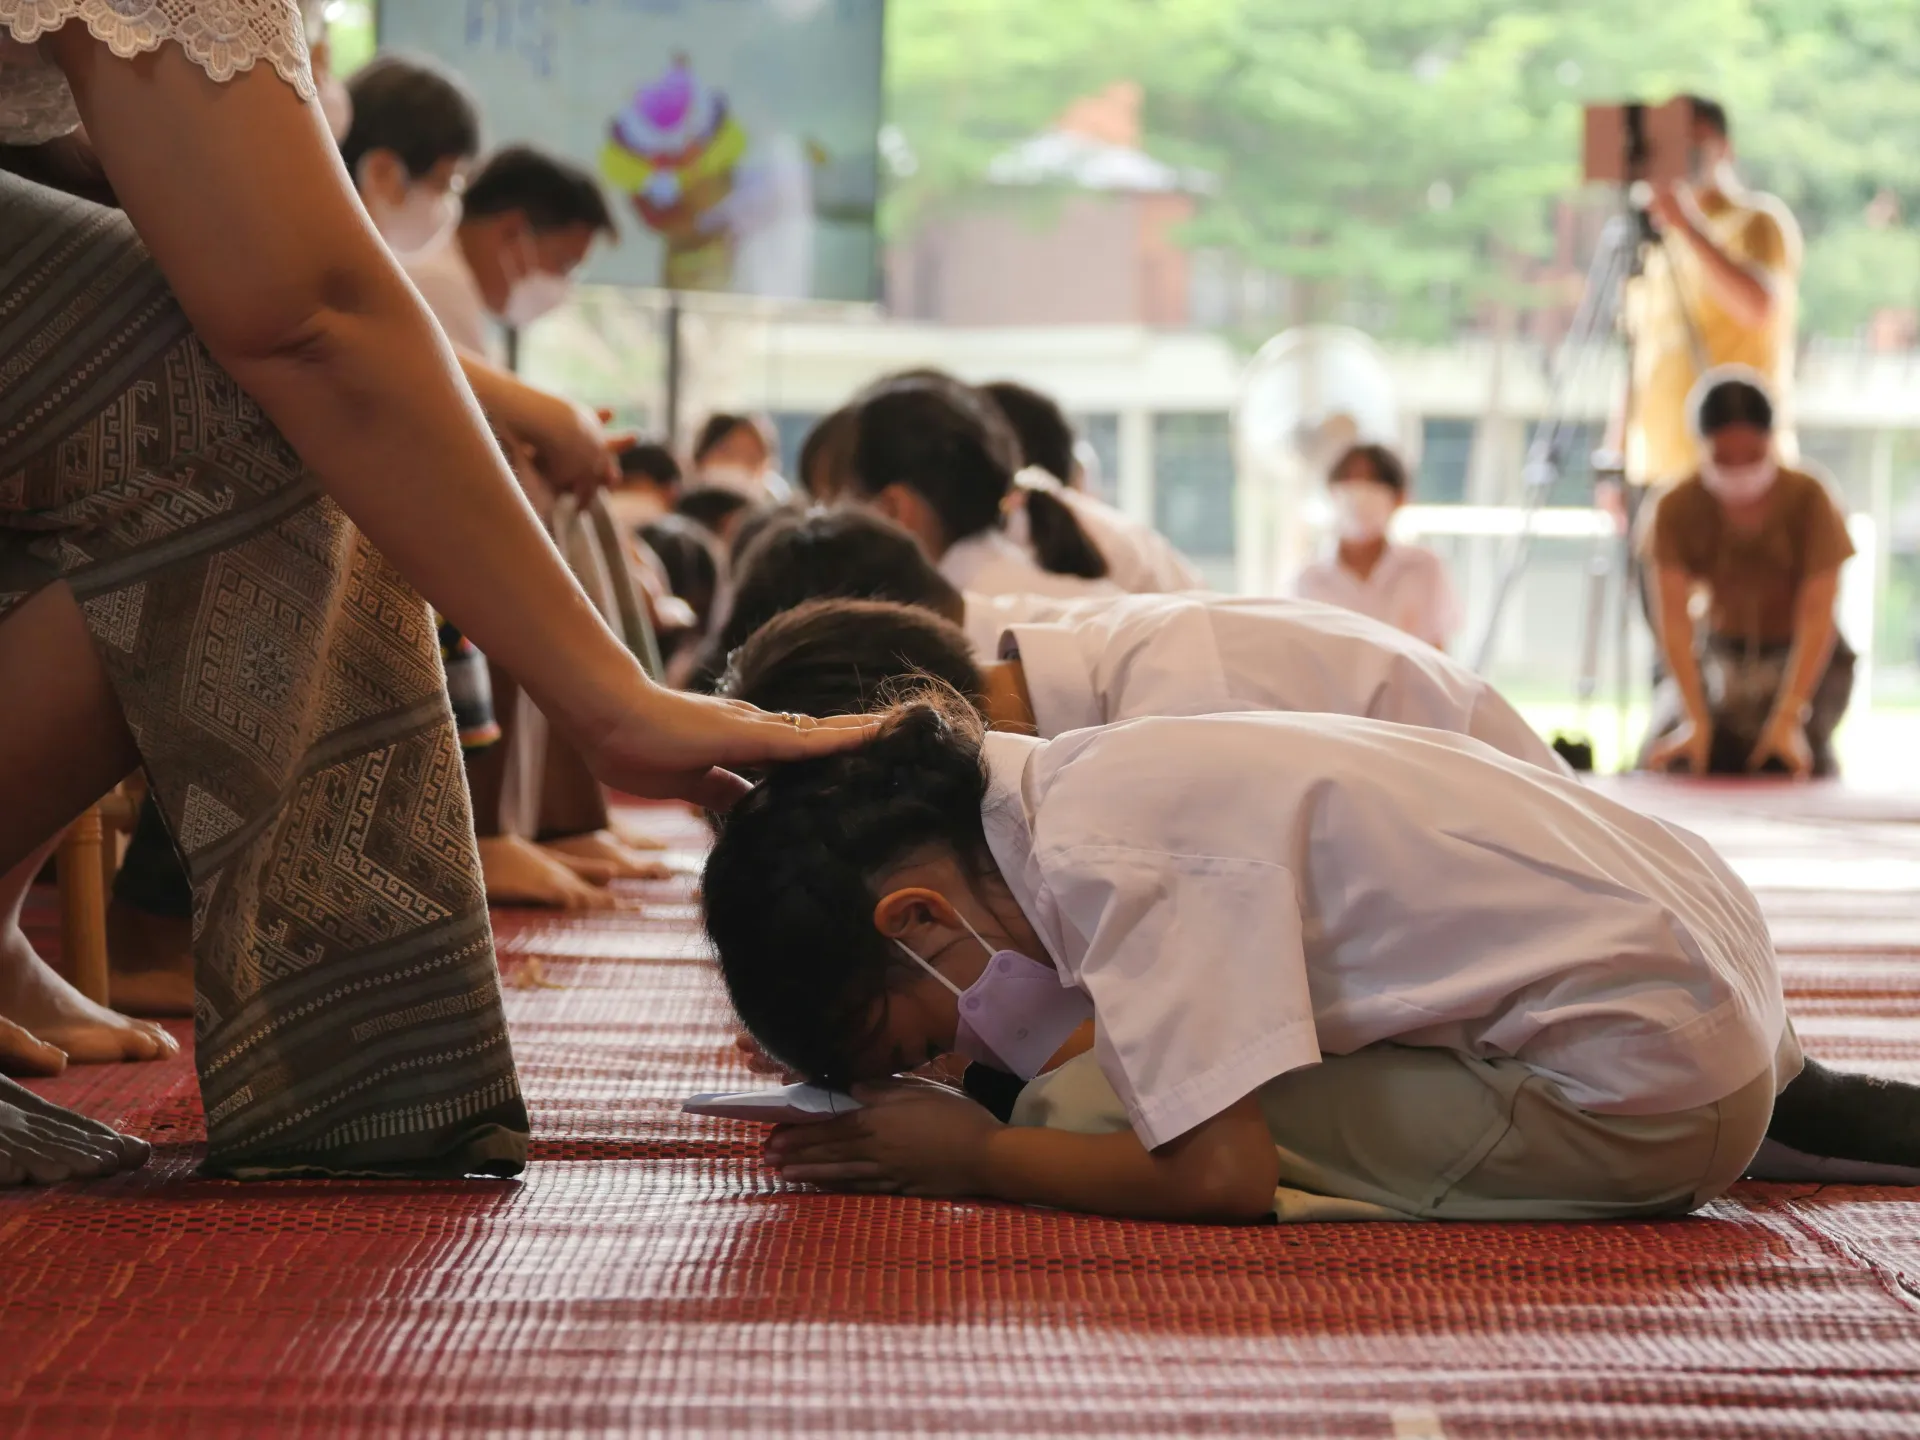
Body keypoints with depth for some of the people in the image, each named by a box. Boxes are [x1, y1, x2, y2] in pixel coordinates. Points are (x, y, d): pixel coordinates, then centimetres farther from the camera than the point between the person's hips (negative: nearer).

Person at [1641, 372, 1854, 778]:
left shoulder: (1809, 499, -20)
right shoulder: (1677, 508, -16)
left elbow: (1817, 617, -24)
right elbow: (1674, 620, -22)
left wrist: (1789, 719, -35)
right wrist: (1696, 720, -34)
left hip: (1807, 659, -2)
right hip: (1720, 656, 2)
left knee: (1793, 758, -29)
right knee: (1664, 757, -20)